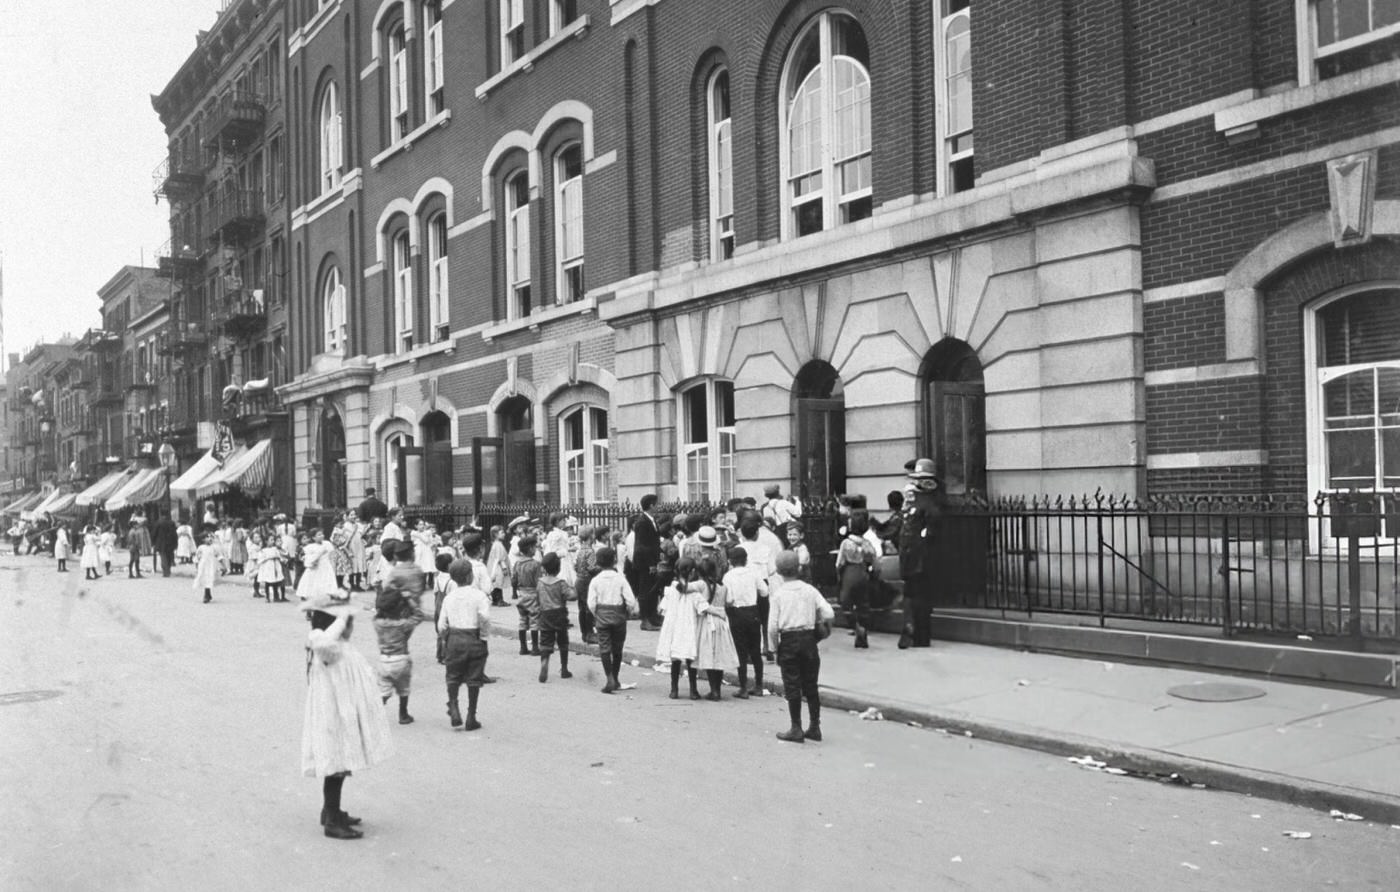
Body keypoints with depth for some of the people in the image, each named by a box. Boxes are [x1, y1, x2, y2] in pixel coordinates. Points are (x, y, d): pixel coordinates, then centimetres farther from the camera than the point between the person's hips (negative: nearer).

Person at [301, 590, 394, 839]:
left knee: (341, 763, 19)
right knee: (336, 763, -4)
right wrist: (341, 619, -35)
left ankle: (331, 811, 33)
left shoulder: (340, 641, 11)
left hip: (345, 711, 10)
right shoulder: (317, 637, -20)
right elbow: (323, 643, -44)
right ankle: (332, 822, 4)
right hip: (334, 711, -10)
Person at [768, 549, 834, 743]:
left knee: (792, 686, 4)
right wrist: (823, 624, 12)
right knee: (811, 685, 12)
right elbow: (829, 613, -8)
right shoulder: (810, 590, 1)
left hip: (788, 640, -3)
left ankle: (796, 729, 8)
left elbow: (772, 626, -10)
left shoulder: (778, 594, -6)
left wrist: (774, 645, 4)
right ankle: (814, 727, 17)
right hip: (809, 638, 3)